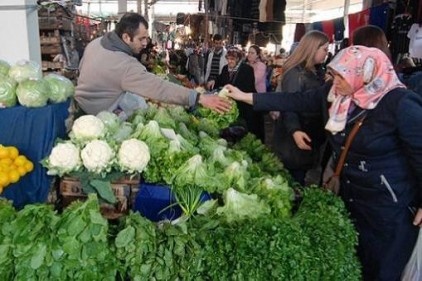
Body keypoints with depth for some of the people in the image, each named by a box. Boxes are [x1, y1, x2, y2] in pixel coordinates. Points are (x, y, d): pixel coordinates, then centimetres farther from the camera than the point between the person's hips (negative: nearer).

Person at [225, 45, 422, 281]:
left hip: (390, 205, -6)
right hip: (350, 196, 6)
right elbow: (294, 101, -2)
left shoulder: (400, 104, -24)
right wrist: (246, 97, -3)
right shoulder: (334, 94, -6)